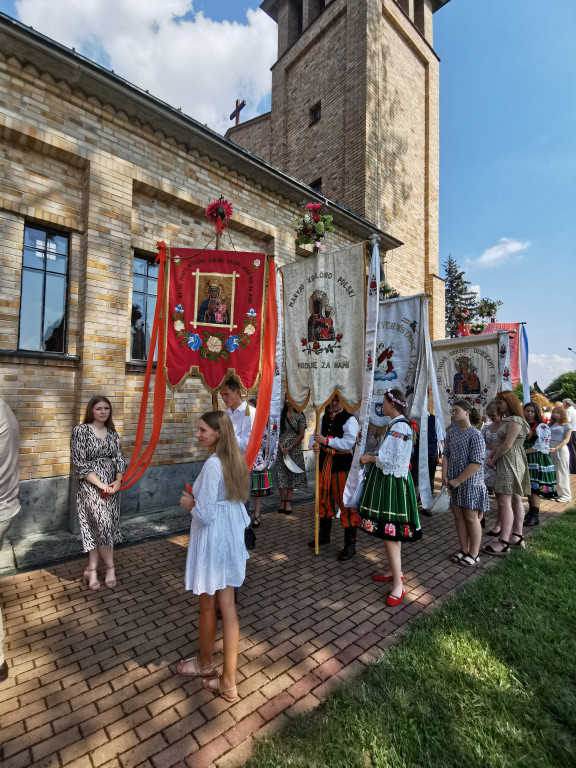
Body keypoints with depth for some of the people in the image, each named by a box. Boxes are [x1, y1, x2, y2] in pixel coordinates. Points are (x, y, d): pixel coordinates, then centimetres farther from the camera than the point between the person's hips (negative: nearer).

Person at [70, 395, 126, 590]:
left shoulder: (112, 432, 6)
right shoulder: (81, 431, -8)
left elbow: (119, 459, 5)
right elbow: (79, 463, -12)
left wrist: (118, 481, -11)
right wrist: (101, 485, -16)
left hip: (112, 486, 5)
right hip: (90, 486, -5)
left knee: (98, 528, 10)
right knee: (103, 524, -10)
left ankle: (92, 570, 24)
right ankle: (110, 567, 9)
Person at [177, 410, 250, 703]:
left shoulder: (213, 465, -25)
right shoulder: (234, 459, 2)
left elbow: (205, 515, -23)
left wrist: (189, 504, -5)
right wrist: (199, 497, 13)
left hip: (212, 540, -8)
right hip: (231, 536, 8)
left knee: (208, 606, 17)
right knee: (227, 605, 16)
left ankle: (205, 663, 44)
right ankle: (228, 681, 29)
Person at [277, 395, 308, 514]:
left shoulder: (300, 416, 0)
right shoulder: (281, 415, 8)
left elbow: (301, 435, -3)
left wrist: (290, 448, -10)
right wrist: (281, 447, -7)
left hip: (295, 449, -2)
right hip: (281, 449, 2)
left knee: (292, 474, 3)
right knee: (281, 474, 0)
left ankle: (288, 501, 11)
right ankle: (283, 501, 9)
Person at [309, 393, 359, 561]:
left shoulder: (350, 420, -8)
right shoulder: (324, 418, 12)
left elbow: (349, 442, -20)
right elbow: (316, 436, 10)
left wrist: (326, 440, -24)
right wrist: (314, 445, -14)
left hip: (342, 463, -7)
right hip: (325, 462, 7)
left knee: (345, 503, -3)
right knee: (325, 500, 19)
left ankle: (350, 545, 12)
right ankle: (324, 536, 38)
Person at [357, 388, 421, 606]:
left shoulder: (399, 427, -20)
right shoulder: (396, 425, 12)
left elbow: (392, 460, -22)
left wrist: (371, 458, -10)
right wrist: (374, 457, 8)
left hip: (392, 482, -10)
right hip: (387, 480, 10)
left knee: (390, 532, -6)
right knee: (391, 531, 18)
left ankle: (398, 585, 3)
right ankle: (394, 571, 32)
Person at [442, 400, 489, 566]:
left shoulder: (475, 435, -15)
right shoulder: (451, 433, 6)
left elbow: (477, 463, -19)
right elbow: (446, 455, 8)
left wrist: (457, 481, -17)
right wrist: (444, 475, -4)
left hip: (470, 483, -6)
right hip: (454, 482, 6)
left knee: (471, 518, 6)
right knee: (458, 516, 13)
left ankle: (473, 554, 20)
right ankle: (464, 550, 28)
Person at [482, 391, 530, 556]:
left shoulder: (516, 420, -14)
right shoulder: (507, 420, 17)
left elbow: (507, 445, -19)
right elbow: (500, 444, 15)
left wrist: (494, 460, -9)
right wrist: (490, 456, 2)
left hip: (510, 463, -11)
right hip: (509, 464, 11)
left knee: (504, 502, -11)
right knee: (515, 499, 14)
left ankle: (503, 543, -8)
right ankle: (517, 536, 23)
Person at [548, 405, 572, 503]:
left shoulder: (566, 425, 0)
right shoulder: (551, 424, 14)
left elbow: (566, 439, -9)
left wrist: (556, 448, -22)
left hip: (561, 449, -5)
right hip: (550, 450, 5)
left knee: (561, 473, 0)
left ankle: (565, 495, 9)